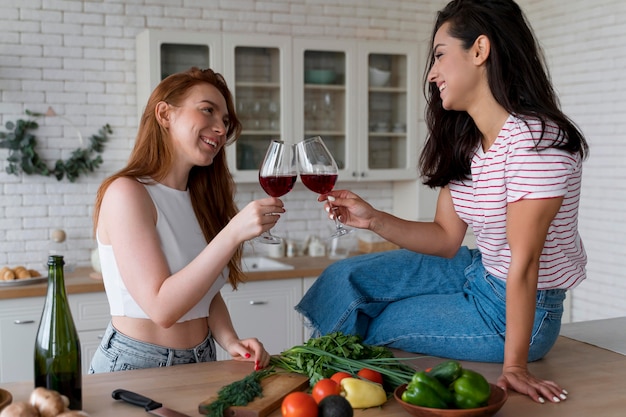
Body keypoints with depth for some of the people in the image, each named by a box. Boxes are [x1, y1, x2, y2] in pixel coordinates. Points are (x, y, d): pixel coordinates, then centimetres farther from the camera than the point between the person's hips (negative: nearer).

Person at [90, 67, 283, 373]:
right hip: (135, 367, -5)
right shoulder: (125, 192, -13)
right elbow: (161, 308, -20)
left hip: (199, 362, 5)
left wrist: (231, 342, -7)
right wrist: (233, 233, -25)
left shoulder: (198, 198, 9)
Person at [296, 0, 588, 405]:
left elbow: (523, 262, -28)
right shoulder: (463, 143, 1)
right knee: (345, 280, 3)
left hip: (517, 308, -8)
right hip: (477, 275, 8)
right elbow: (447, 238, 1)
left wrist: (514, 366, -24)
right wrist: (372, 219, -11)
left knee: (375, 328, -1)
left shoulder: (534, 140, -27)